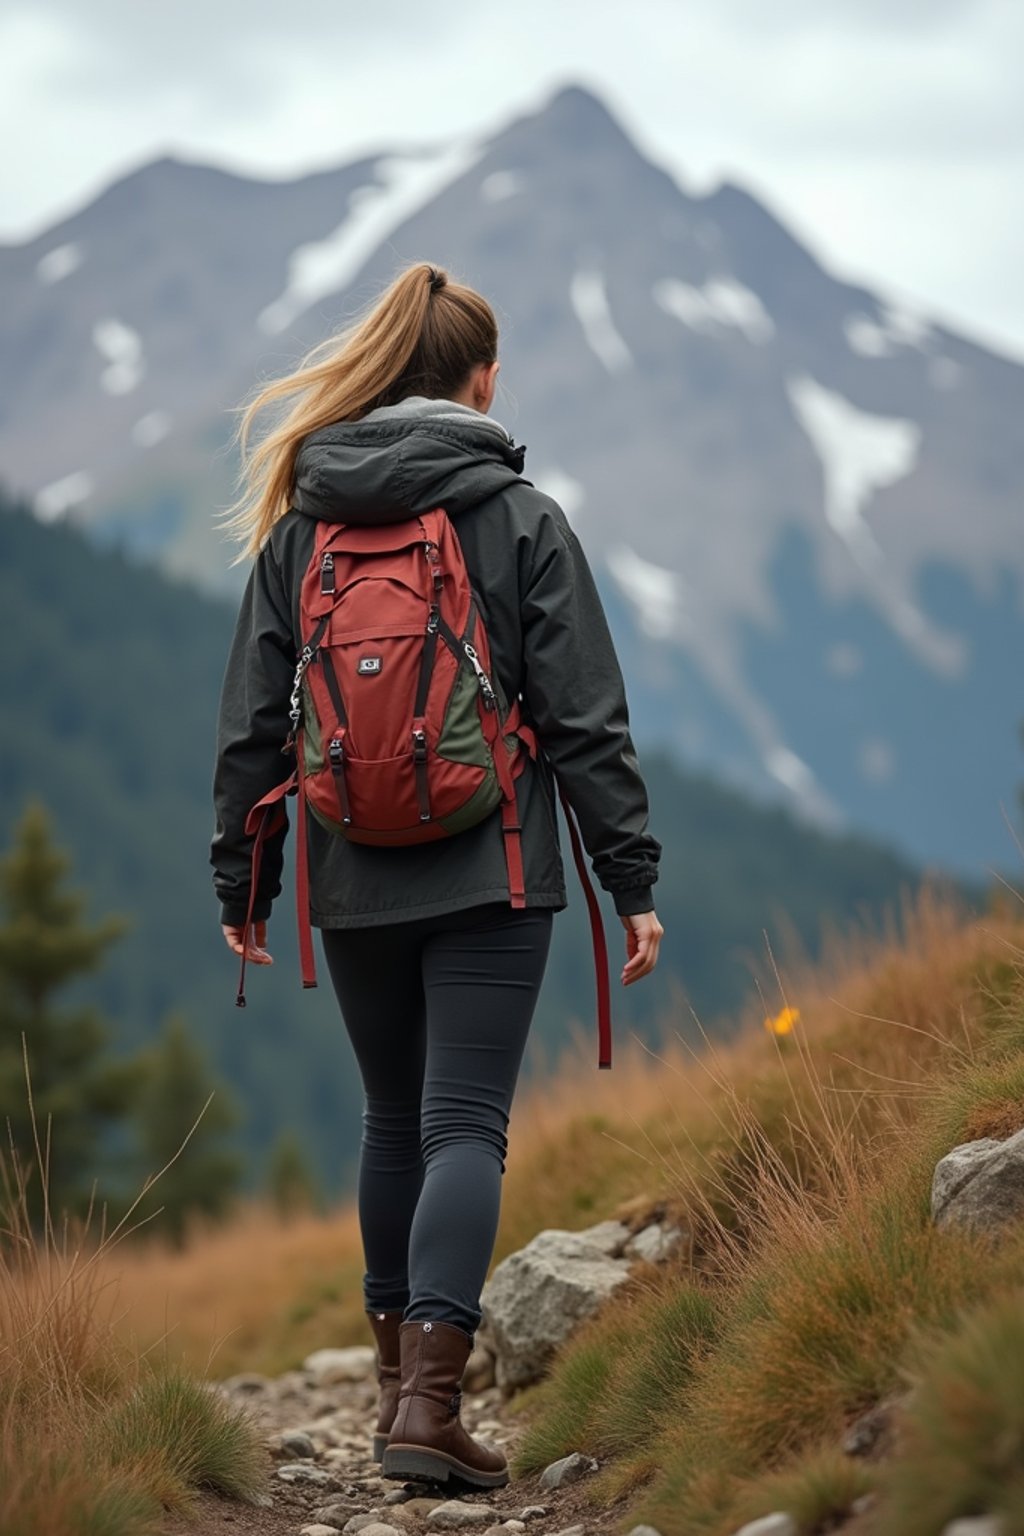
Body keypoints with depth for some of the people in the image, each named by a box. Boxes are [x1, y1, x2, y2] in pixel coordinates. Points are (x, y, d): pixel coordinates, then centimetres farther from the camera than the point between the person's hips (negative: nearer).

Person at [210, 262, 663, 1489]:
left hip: (353, 882, 4)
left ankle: (398, 1373, 27)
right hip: (489, 878, -4)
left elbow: (251, 724, 7)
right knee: (466, 1124, -4)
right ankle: (428, 1399, -16)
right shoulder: (521, 520, -4)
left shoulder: (297, 523, 6)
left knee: (393, 1119, 18)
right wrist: (632, 880, -3)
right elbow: (585, 718, -6)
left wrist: (240, 882, 14)